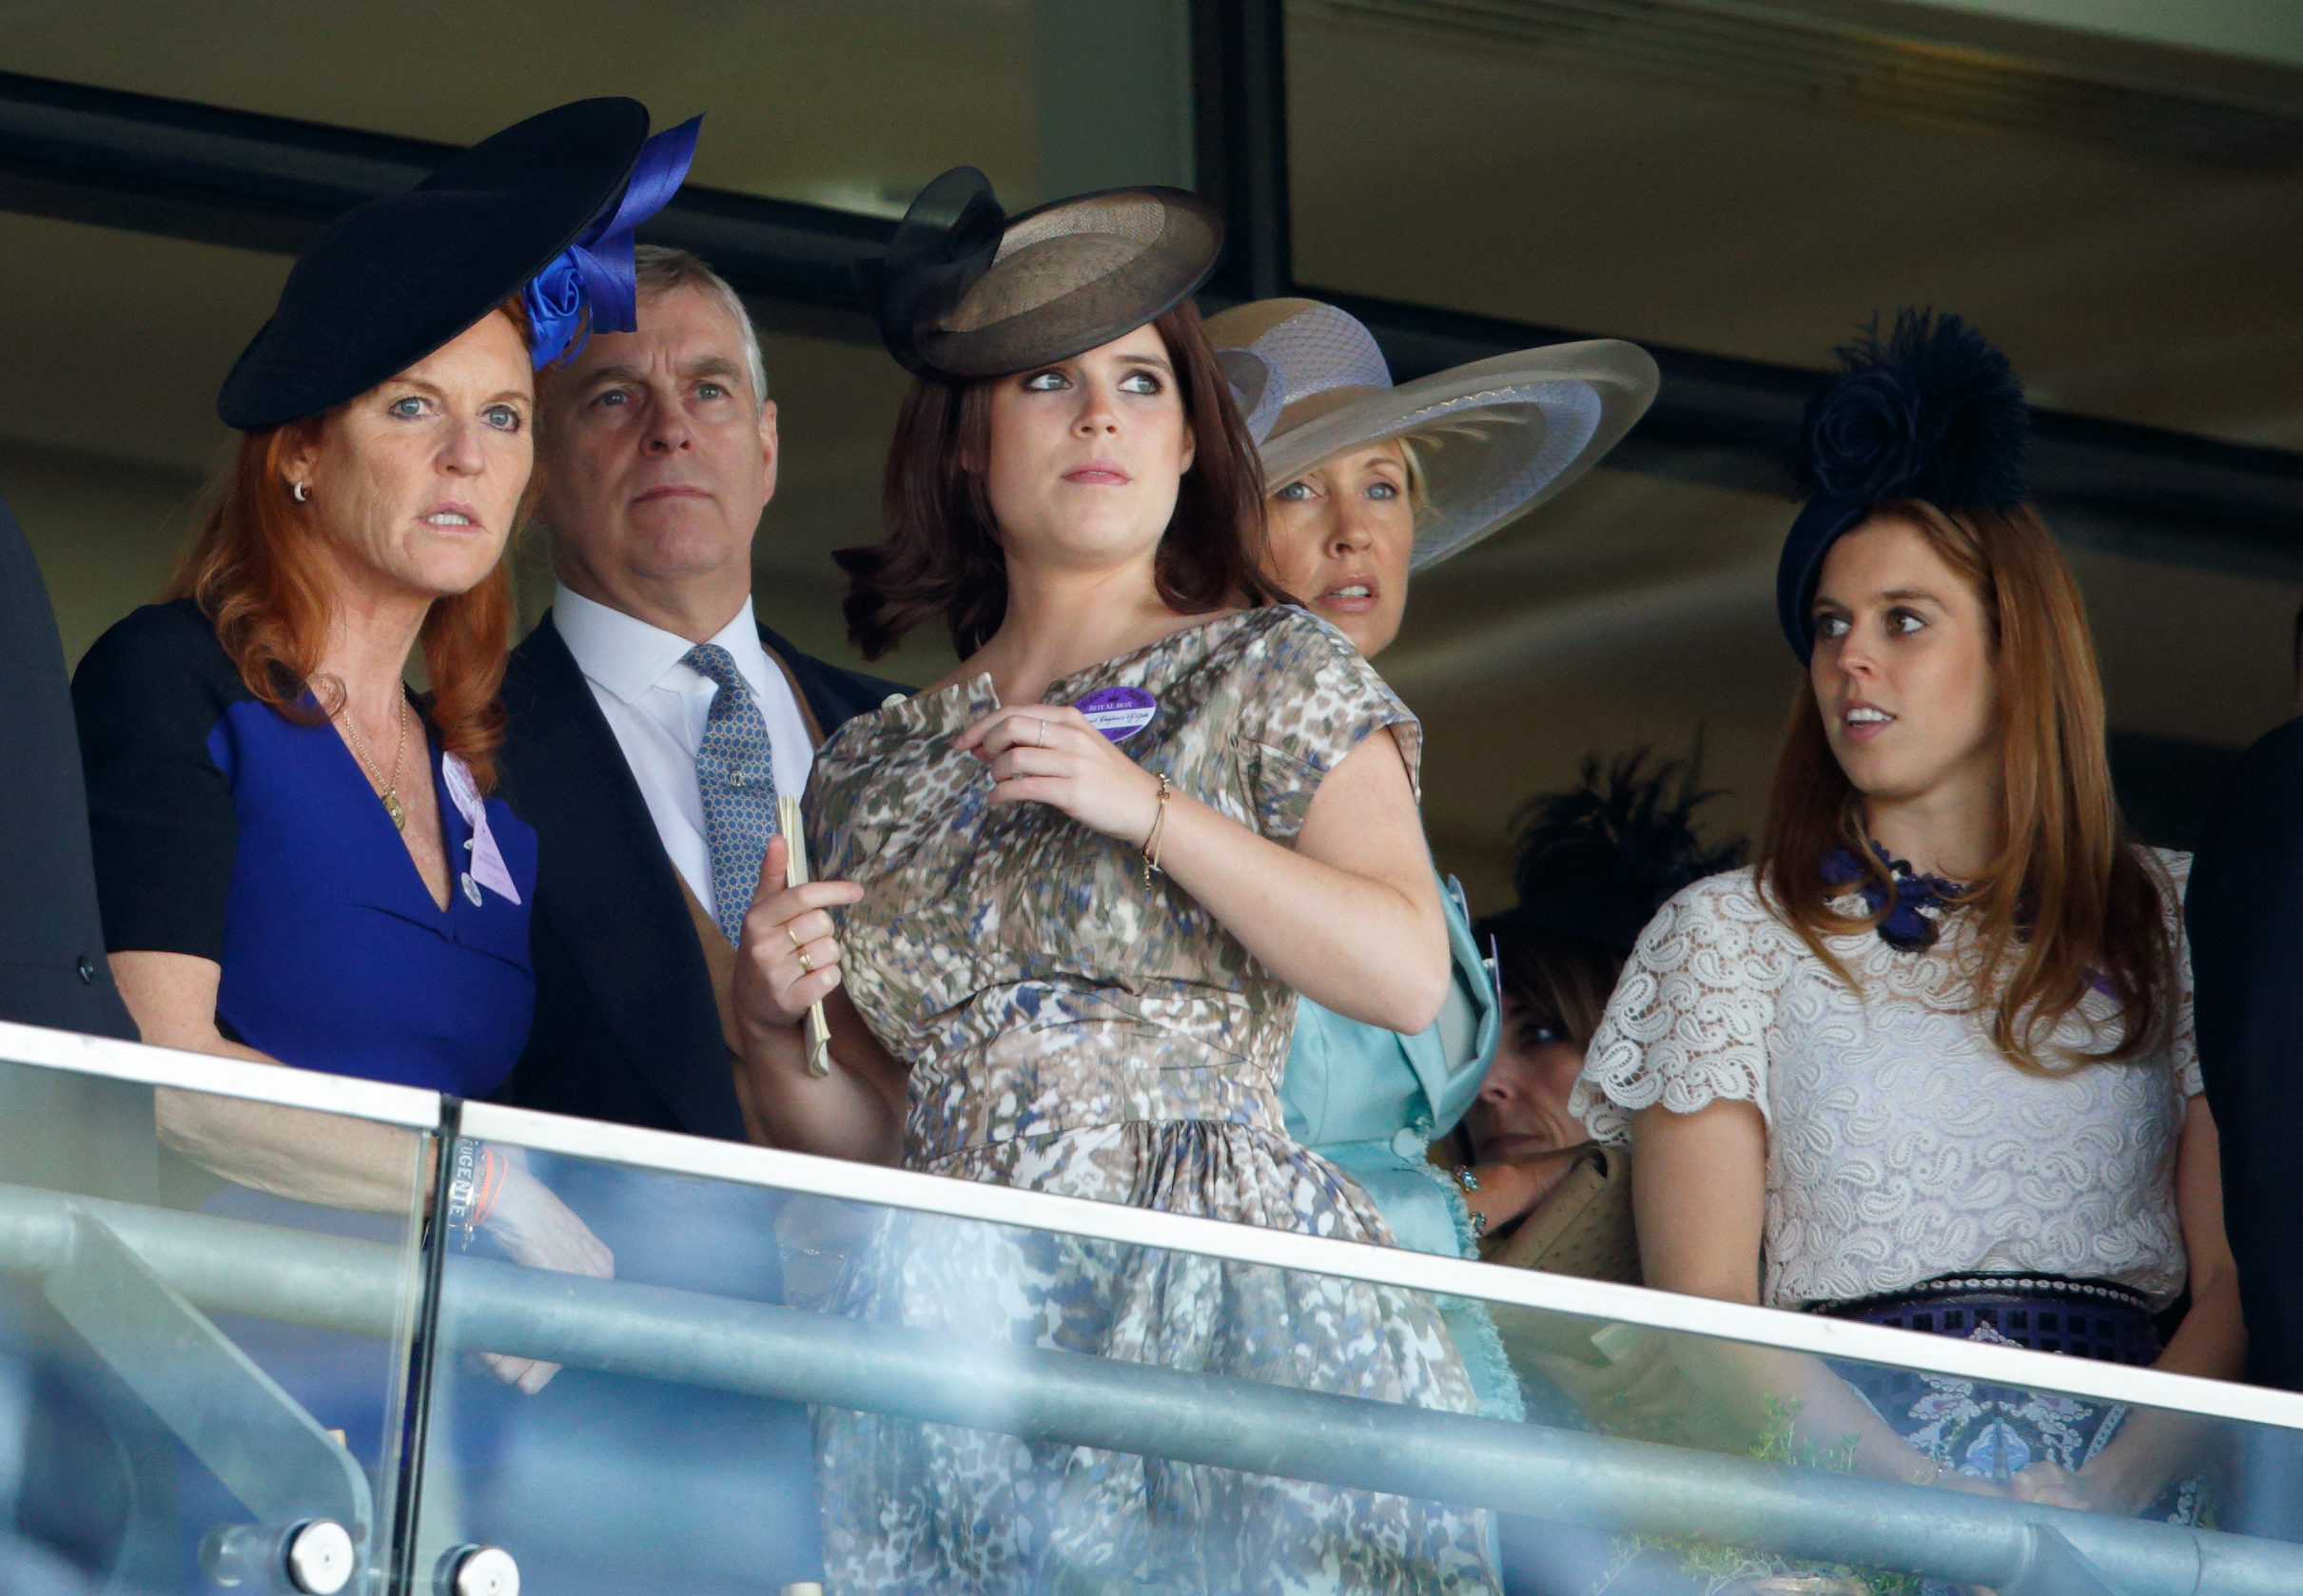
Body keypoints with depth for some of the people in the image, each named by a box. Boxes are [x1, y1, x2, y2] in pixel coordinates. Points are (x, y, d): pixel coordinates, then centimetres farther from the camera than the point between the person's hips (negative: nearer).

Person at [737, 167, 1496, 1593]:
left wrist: (1147, 807, -9)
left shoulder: (1274, 676, 8)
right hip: (960, 1342, 3)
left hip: (1227, 1312, -3)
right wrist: (775, 1032, 0)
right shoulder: (874, 770, 18)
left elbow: (1409, 976, -6)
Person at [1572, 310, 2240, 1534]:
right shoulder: (1729, 936, 11)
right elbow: (1705, 1312, 3)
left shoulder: (2165, 920, 15)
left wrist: (2107, 1494, -11)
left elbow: (2235, 1285, 7)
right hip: (1834, 1465, -1)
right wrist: (1927, 1496, -12)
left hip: (2124, 1487, 1)